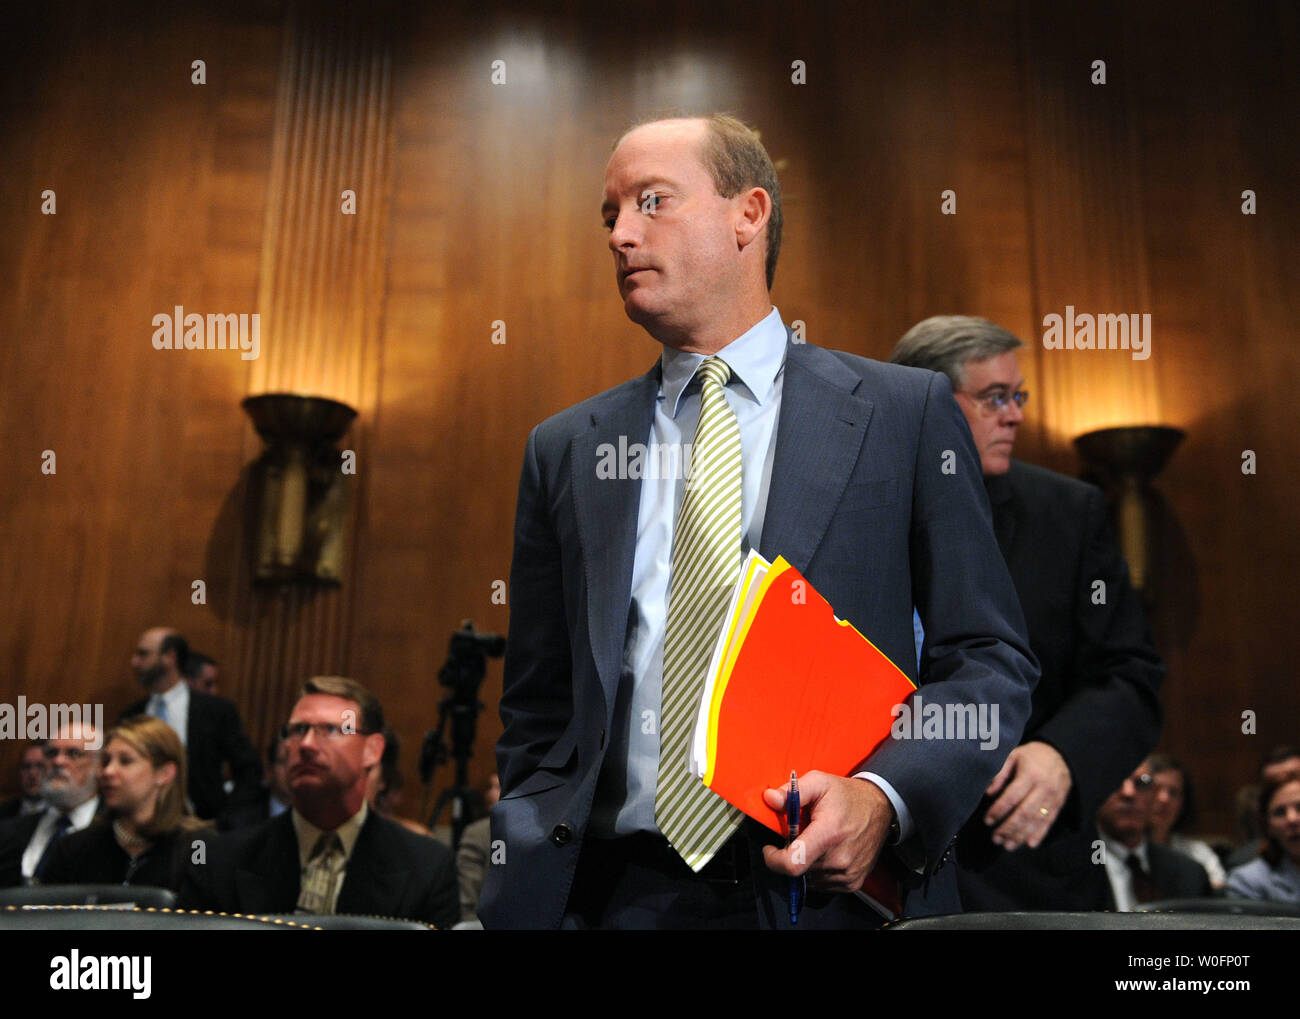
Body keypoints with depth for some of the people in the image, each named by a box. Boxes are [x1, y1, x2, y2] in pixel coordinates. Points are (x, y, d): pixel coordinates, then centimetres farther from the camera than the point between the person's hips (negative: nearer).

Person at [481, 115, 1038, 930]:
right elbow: (537, 717, 12)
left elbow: (993, 659, 2)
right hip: (618, 889, 1)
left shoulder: (906, 412, 3)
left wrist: (884, 794, -13)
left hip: (840, 888, 0)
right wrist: (522, 890, 0)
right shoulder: (566, 449, 10)